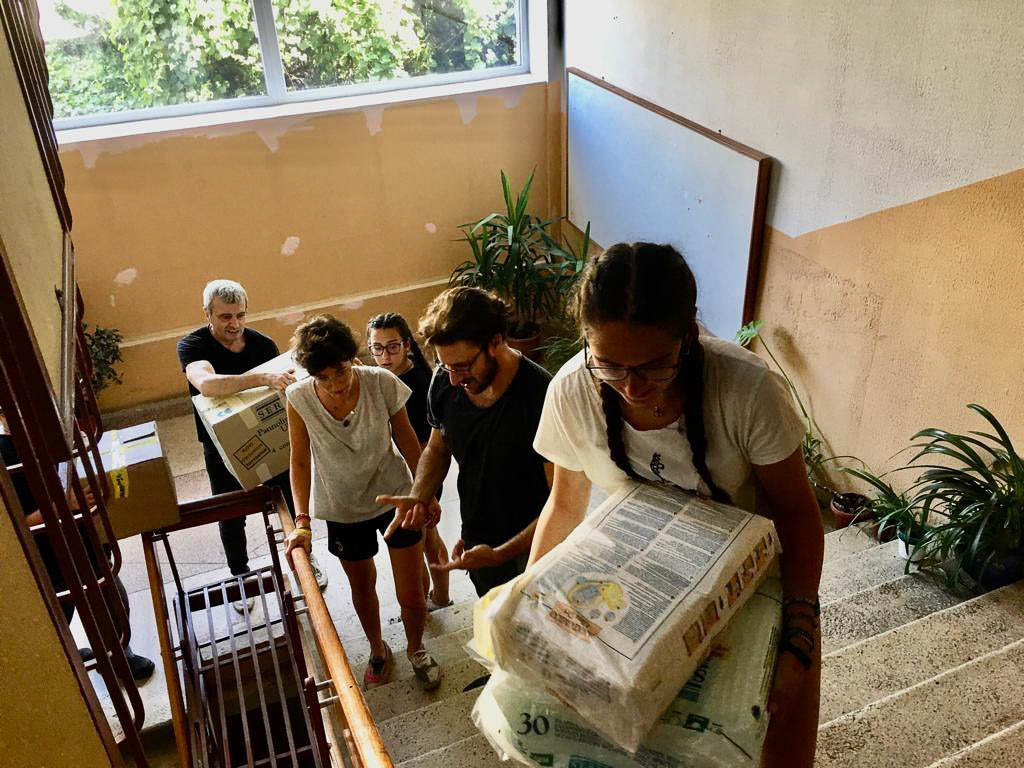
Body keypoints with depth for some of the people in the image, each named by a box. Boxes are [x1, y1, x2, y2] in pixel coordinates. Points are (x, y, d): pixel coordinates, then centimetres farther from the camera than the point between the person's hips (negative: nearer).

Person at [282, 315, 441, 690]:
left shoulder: (382, 383, -22)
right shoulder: (300, 398, -20)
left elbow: (407, 441, -7)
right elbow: (300, 461, -10)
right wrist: (301, 521, -18)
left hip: (395, 495, -1)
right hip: (344, 510, 1)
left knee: (411, 594, 5)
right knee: (362, 589, 22)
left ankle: (416, 649, 38)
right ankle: (378, 651, 51)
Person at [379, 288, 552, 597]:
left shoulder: (541, 395, -30)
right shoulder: (444, 381, -12)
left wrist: (500, 555, -31)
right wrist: (419, 496, -12)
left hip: (531, 550, -5)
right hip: (476, 544, 5)